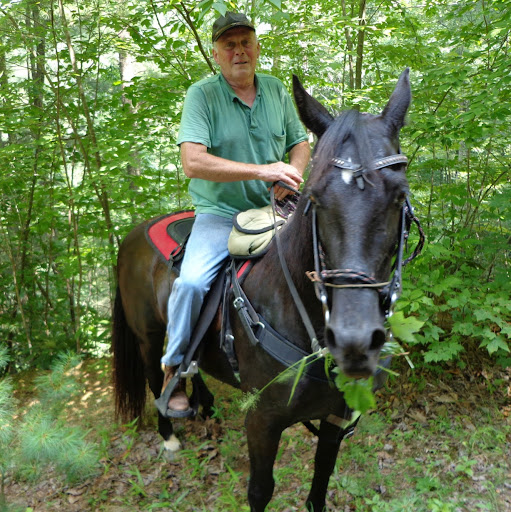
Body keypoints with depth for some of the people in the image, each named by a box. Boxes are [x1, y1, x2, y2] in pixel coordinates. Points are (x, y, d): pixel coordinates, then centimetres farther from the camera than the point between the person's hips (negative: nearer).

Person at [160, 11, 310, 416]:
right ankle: (173, 370, -3)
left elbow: (301, 144, 17)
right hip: (219, 214, -5)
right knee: (192, 281, -27)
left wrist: (294, 173, -7)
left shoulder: (277, 90, 9)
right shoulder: (202, 95, -8)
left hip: (273, 212, 5)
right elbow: (193, 162, -21)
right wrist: (263, 171, -27)